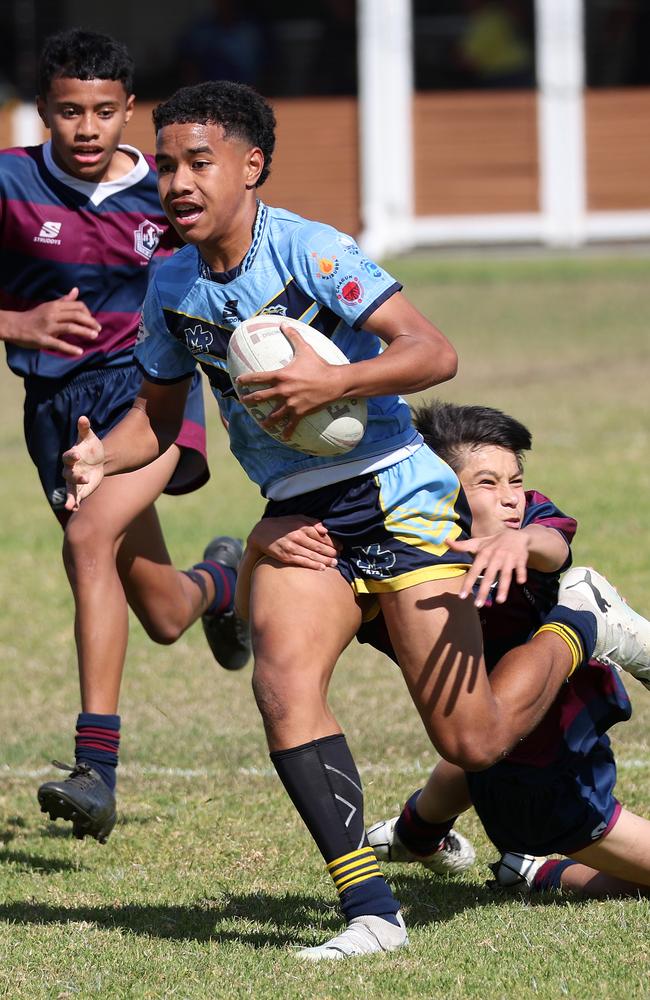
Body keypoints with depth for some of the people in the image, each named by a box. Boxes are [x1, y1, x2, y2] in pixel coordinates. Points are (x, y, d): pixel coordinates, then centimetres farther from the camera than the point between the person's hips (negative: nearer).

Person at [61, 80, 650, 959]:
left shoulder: (309, 250, -16)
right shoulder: (172, 285, 3)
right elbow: (159, 411, 16)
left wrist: (332, 381, -33)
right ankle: (370, 908, -19)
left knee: (472, 742, -6)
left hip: (397, 498, -5)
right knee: (282, 681, -23)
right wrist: (102, 457, -5)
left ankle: (578, 631, 26)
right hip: (299, 514, 5)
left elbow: (434, 352, -19)